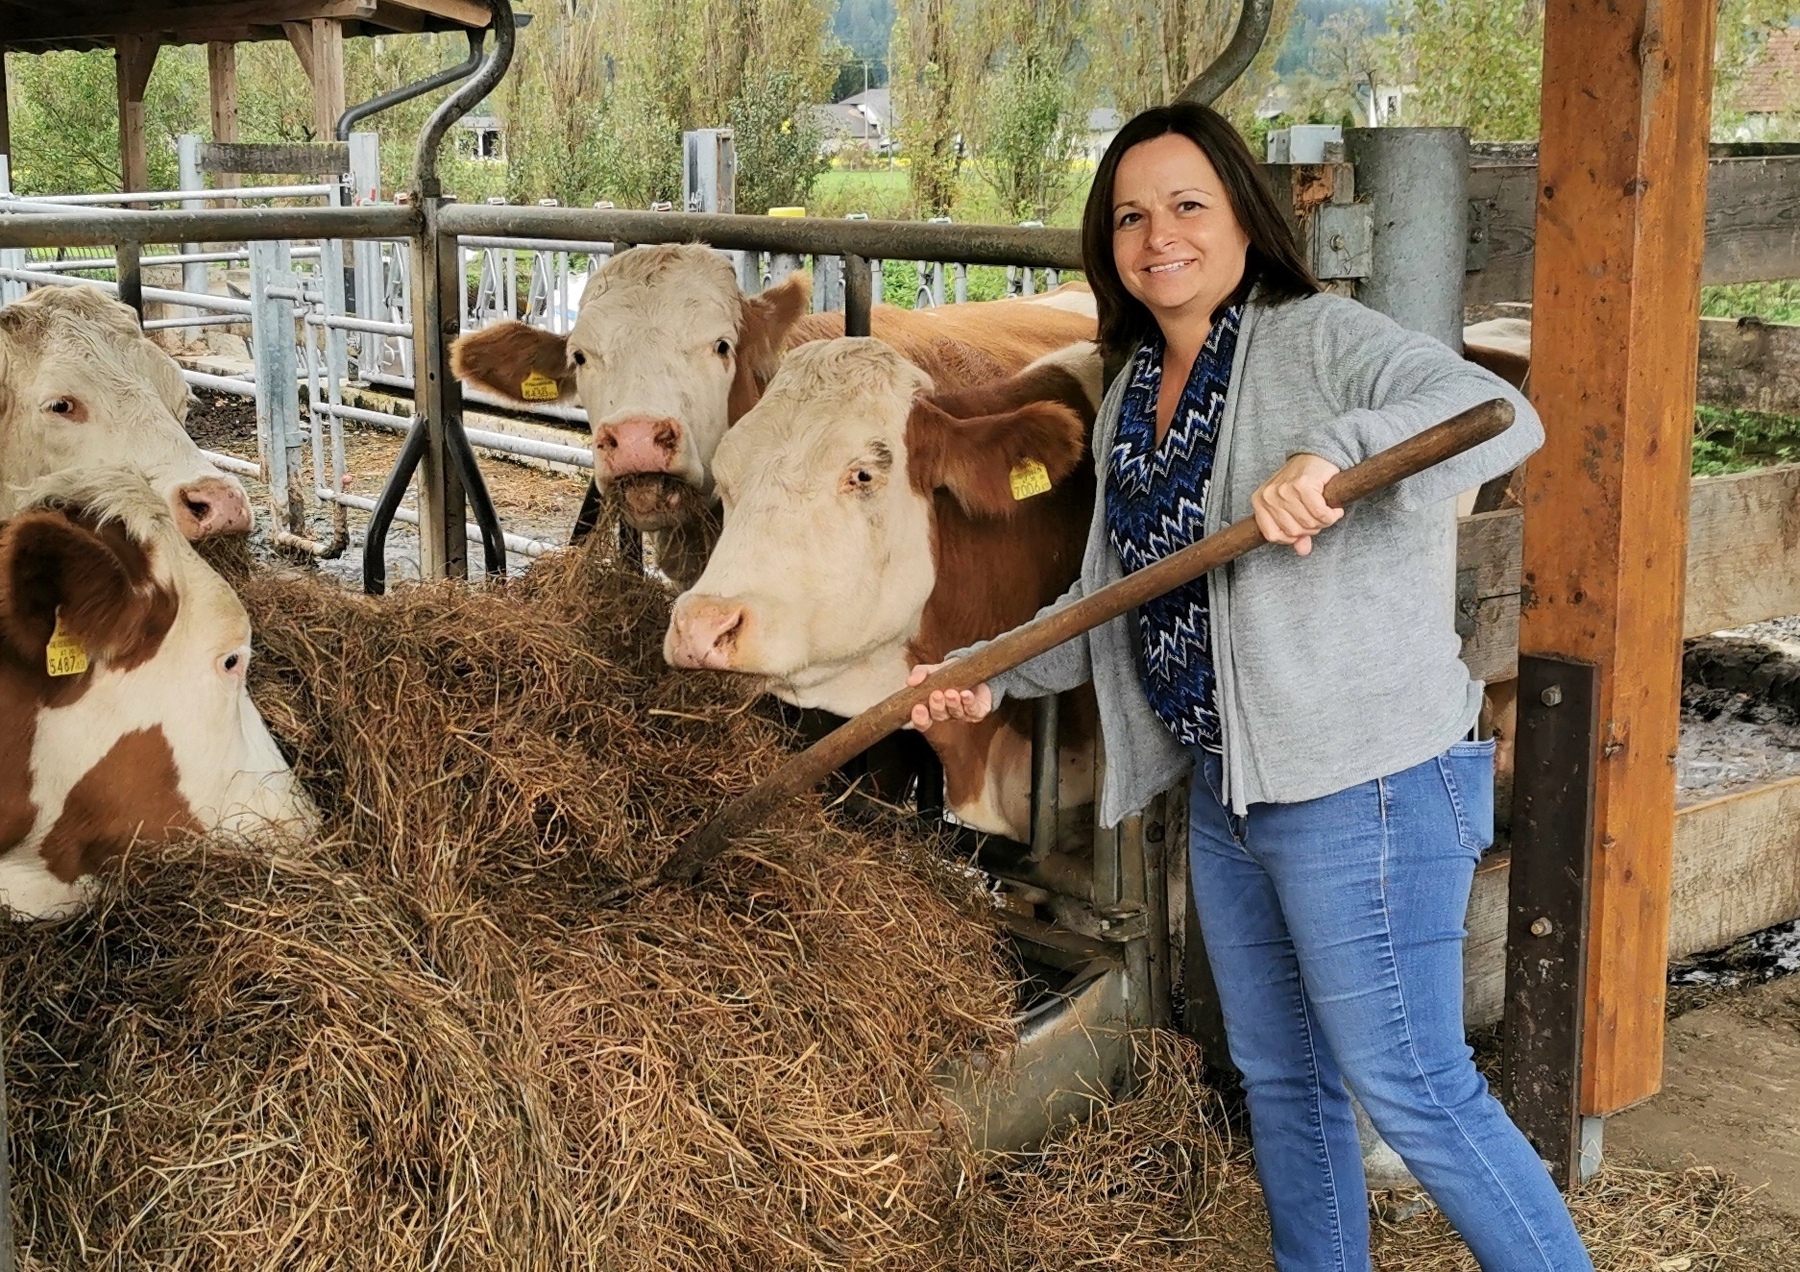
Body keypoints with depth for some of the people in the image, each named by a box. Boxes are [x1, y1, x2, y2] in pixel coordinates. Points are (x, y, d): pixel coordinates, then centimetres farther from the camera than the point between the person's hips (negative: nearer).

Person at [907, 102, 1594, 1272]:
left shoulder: (1319, 341, -13)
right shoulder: (1131, 397, 11)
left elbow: (1502, 417, -29)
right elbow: (1113, 601, 19)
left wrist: (1333, 449, -45)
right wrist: (993, 675, 8)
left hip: (1367, 789, -8)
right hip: (1227, 791, 9)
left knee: (1410, 1088, -3)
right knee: (1280, 1079, 20)